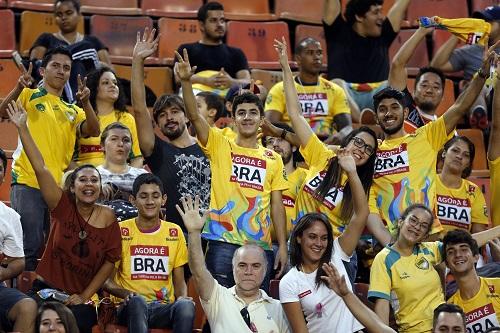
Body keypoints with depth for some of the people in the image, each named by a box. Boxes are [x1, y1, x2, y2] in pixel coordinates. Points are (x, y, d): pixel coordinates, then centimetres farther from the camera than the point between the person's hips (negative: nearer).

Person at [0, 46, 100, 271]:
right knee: (30, 246, -10)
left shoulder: (72, 111, 20)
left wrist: (85, 102, -14)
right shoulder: (30, 96, 7)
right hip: (28, 183, -5)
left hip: (59, 187, 5)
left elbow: (93, 131, 3)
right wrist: (19, 88, -27)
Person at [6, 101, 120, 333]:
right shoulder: (63, 206, -3)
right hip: (46, 290, 0)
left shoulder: (108, 217, -1)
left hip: (78, 298, 1)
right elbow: (40, 167, -8)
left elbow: (110, 261, 2)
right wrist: (22, 128, -14)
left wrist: (85, 296, -3)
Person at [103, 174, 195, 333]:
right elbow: (107, 279, 6)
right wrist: (126, 293, -16)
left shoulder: (174, 232, 13)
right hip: (130, 308, -2)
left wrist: (183, 297, -7)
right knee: (137, 301, -38)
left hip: (165, 308, 2)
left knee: (186, 306, -33)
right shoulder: (121, 231, 5)